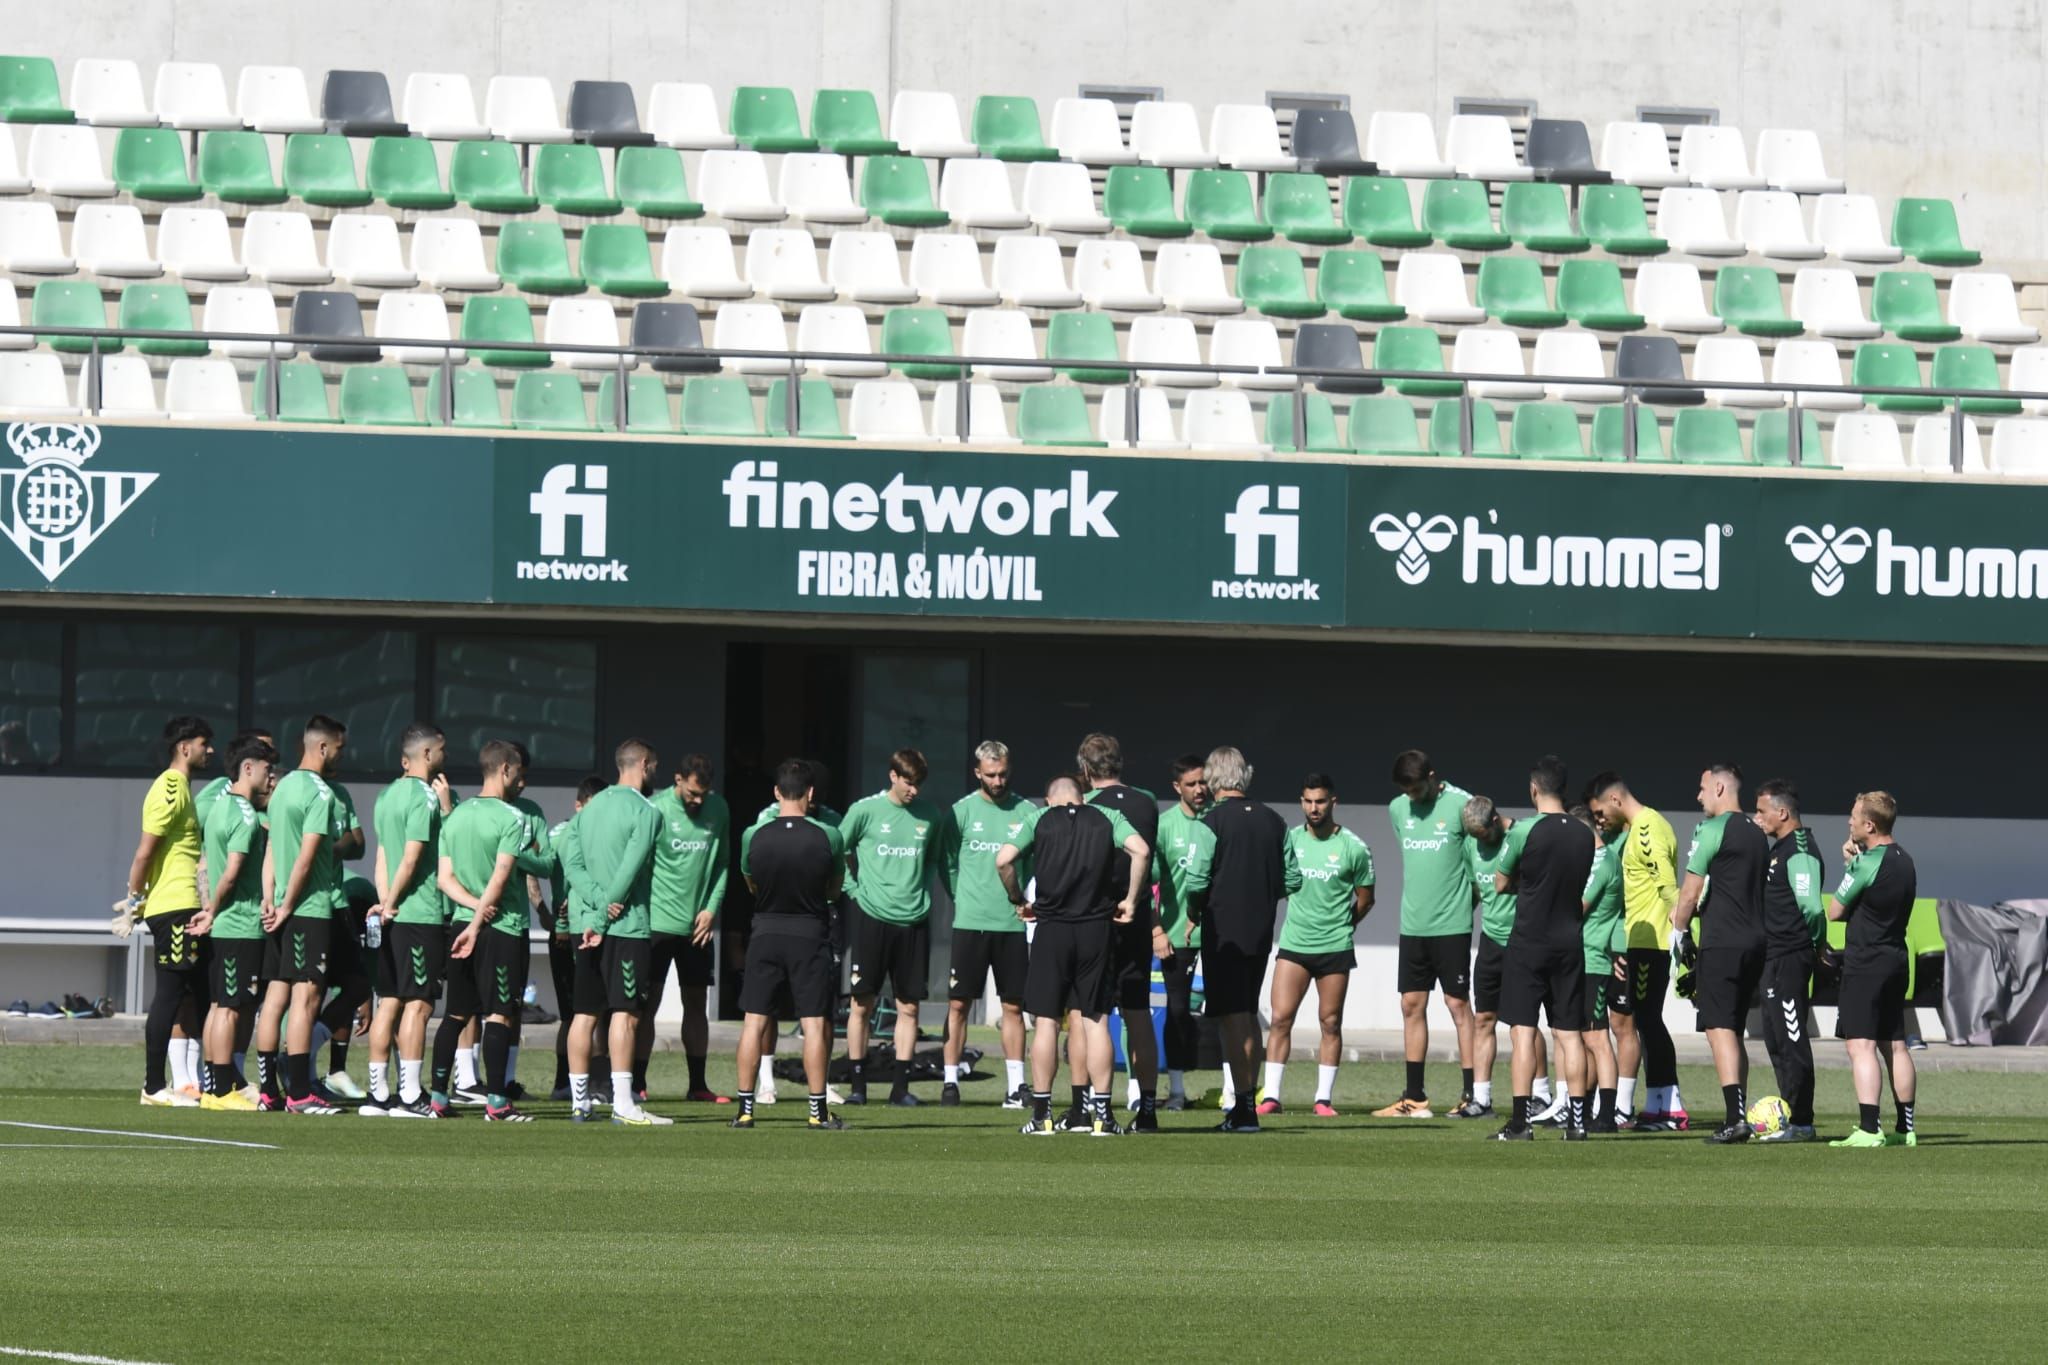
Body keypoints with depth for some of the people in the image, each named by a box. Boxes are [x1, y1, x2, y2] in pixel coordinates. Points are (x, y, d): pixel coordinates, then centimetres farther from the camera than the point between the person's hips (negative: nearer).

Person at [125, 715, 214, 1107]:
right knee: (171, 994, -8)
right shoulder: (170, 790, -12)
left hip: (187, 909, 10)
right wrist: (135, 898, -12)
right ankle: (154, 1086, -6)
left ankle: (187, 1082, 13)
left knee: (190, 997, 10)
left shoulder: (181, 789, 19)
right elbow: (145, 851, -16)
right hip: (173, 908, -10)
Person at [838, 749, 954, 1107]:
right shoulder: (865, 810, -3)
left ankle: (901, 1086, 9)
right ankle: (858, 1086, 5)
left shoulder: (930, 816, 6)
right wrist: (854, 889, -1)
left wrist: (923, 888, 7)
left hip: (914, 920, 3)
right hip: (872, 918, -3)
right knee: (862, 1005, 0)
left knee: (908, 1007, 4)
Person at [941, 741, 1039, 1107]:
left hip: (1013, 923, 1)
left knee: (1013, 1005, 5)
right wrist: (961, 898, 1)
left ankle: (1016, 1084, 9)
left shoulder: (1026, 812, 2)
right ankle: (951, 1080, 5)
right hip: (970, 922, -1)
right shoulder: (963, 811, 2)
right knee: (958, 1003, 0)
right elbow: (946, 859, 8)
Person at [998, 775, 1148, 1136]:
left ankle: (1042, 1113, 4)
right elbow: (1141, 850, -9)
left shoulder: (1040, 820, 6)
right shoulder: (1107, 817, 7)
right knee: (1096, 1021, 4)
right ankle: (1101, 1113, 1)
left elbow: (1003, 860, -6)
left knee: (1047, 1020, 4)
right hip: (1097, 928, 1)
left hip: (1051, 929, -1)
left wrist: (1019, 901, 8)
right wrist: (1130, 900, 0)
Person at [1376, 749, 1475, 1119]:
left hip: (1451, 924, -6)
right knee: (1412, 1005, 7)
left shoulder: (1461, 804, -9)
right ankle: (1415, 1098, 13)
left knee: (1458, 1005, -4)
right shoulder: (1397, 809, 8)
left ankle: (1472, 1095, -1)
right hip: (1413, 923, 6)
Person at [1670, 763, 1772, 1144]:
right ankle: (1738, 1117, 13)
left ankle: (1735, 1117, -21)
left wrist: (1679, 931, 4)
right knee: (1734, 1031, 14)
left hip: (1721, 943, -8)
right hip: (1754, 941, 8)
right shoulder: (1758, 836, 16)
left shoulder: (1713, 830, -9)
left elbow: (1692, 890, -8)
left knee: (1719, 1029, -10)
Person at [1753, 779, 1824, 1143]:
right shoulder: (1779, 848, 17)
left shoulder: (1800, 851, -15)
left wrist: (1818, 942, -10)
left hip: (1791, 957, -11)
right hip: (1775, 957, 11)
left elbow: (1810, 905, -21)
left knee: (1792, 1038, -8)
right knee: (1776, 1038, 13)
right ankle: (1793, 1117, 19)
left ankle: (1800, 1122, -6)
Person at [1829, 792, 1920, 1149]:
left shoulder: (1867, 864, -16)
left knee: (1861, 1045, -11)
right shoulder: (1904, 861, 10)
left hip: (1865, 962, -9)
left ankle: (1868, 1130, -20)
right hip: (1896, 958, 9)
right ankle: (1905, 1129, 18)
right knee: (1896, 1045, 14)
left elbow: (1835, 911, -7)